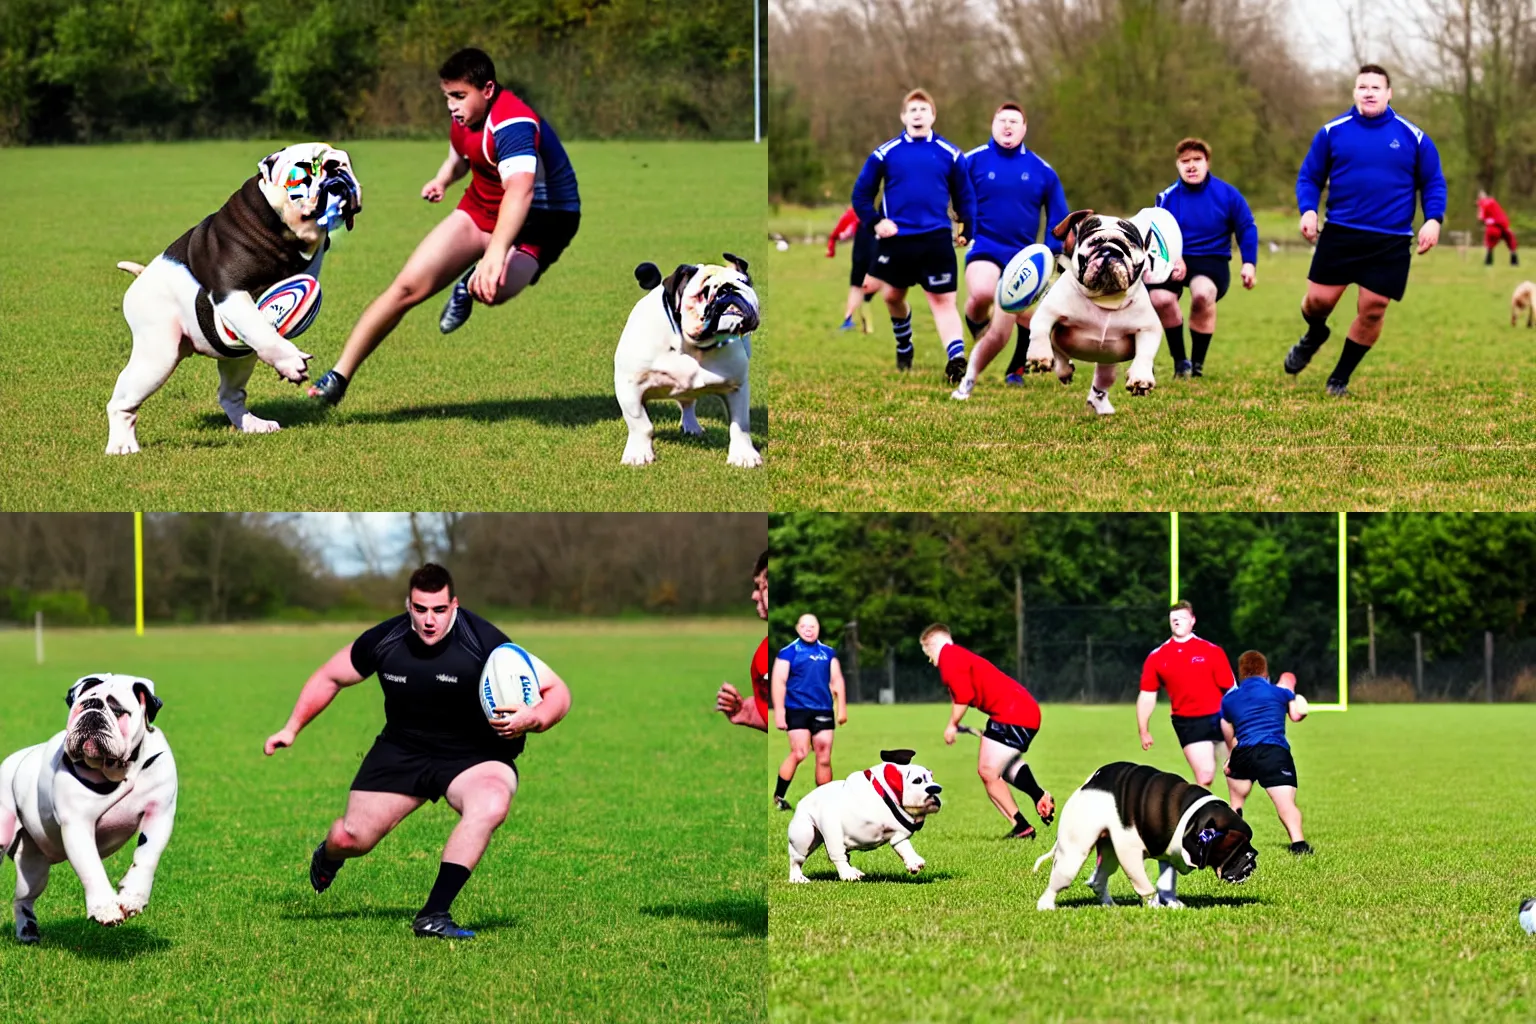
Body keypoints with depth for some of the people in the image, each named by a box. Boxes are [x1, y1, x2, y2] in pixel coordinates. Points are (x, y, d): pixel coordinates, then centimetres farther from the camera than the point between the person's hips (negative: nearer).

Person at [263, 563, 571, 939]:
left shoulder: (484, 643, -24)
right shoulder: (383, 641, -13)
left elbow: (557, 692, -20)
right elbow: (330, 678, 8)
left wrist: (531, 720, -40)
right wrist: (292, 728, 6)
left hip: (474, 758, -3)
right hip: (401, 750, 3)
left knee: (491, 805, -36)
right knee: (351, 839, -2)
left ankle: (433, 915, -30)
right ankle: (329, 856, 43)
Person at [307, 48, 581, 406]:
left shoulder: (513, 124, -31)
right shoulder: (464, 119, -4)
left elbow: (520, 190, -50)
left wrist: (496, 253, -63)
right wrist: (443, 180, -1)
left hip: (538, 224, -7)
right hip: (479, 211, 7)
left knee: (491, 288, -38)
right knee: (408, 285, -6)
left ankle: (470, 287, 1)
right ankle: (339, 378, 4)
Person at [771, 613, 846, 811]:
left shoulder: (828, 653, 11)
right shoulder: (788, 652, -1)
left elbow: (837, 680, 14)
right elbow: (779, 682, -5)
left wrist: (841, 708, 7)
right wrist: (779, 712, -11)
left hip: (823, 710, 4)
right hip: (797, 709, -4)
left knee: (824, 758, 2)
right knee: (799, 754, -12)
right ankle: (778, 797, 0)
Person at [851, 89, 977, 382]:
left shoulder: (949, 154, 4)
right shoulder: (886, 154, 2)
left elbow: (964, 196, 13)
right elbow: (861, 193, 7)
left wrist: (966, 232, 5)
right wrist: (875, 222, -5)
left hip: (936, 240, -2)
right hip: (896, 239, 2)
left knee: (943, 300, -10)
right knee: (893, 296, 16)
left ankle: (957, 358, -21)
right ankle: (903, 347, 41)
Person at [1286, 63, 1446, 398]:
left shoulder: (1413, 138, 2)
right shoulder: (1332, 132, 2)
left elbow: (1433, 182, 8)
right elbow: (1309, 177, 8)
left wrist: (1433, 220, -9)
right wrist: (1308, 210, -11)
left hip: (1391, 241, 0)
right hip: (1340, 233, 0)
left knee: (1373, 309, -3)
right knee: (1318, 299, -3)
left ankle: (1340, 378, 16)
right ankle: (1314, 336, 35)